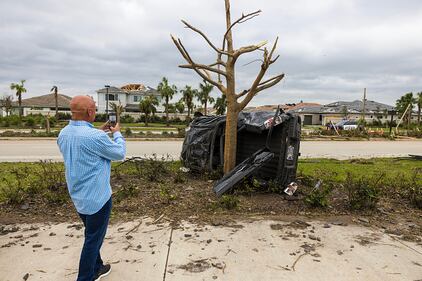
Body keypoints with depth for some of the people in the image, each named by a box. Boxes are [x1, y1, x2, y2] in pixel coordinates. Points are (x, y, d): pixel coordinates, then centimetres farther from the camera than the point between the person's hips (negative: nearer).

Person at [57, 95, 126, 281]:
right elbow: (119, 154, -11)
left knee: (92, 234, 24)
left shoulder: (63, 134, -1)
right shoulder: (95, 136, -27)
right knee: (93, 239, 8)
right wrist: (117, 133, 4)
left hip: (77, 196, 8)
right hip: (97, 196, -8)